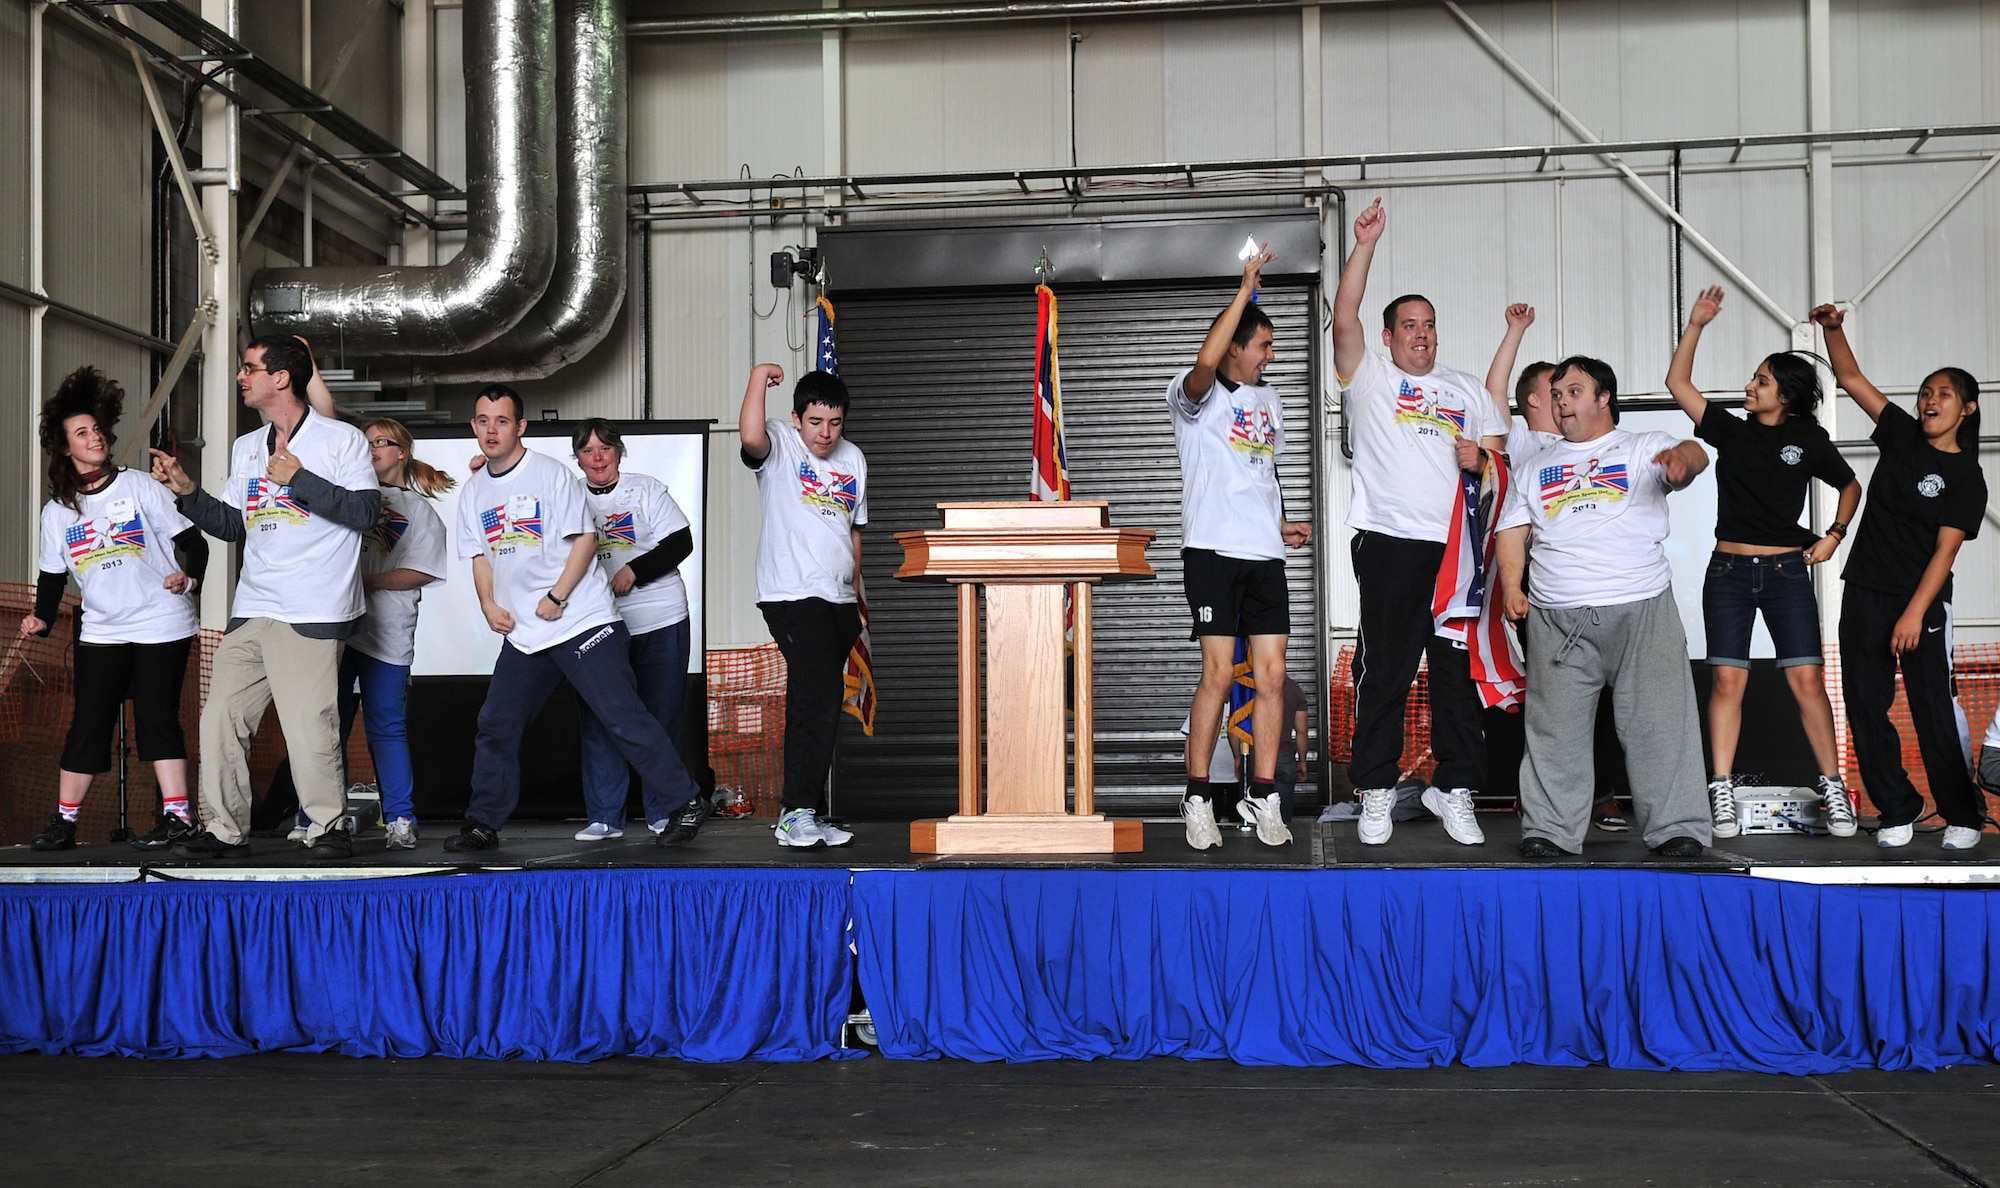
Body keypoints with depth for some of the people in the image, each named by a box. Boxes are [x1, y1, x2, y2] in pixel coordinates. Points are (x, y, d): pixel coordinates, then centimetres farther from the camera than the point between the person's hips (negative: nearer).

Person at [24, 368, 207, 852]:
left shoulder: (139, 486, -1)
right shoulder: (56, 511, 9)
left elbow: (192, 540, -4)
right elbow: (53, 577, 13)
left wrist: (189, 575, -23)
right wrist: (41, 618, -3)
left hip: (162, 625, -3)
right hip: (101, 631, 3)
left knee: (157, 717, -4)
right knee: (87, 723, 3)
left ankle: (177, 815, 2)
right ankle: (64, 822, 9)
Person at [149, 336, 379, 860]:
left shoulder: (341, 439, -2)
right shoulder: (246, 449, 19)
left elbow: (366, 510, -12)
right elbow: (232, 525, 23)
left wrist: (299, 479, -13)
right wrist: (186, 492, 10)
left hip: (312, 614, -7)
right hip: (251, 610, 7)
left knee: (309, 725, -11)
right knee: (221, 717, 3)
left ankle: (328, 826, 4)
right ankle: (224, 829, 12)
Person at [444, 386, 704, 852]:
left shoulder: (551, 474, -7)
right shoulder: (474, 491, 12)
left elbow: (585, 538, -9)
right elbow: (481, 555, 19)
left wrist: (557, 597, -15)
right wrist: (488, 603, 2)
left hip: (582, 621, -6)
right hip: (521, 634, 6)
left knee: (623, 717, -10)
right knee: (496, 726, 7)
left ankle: (683, 804, -3)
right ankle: (483, 823, 20)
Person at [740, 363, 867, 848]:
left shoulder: (853, 459, 16)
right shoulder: (780, 447, -3)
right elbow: (750, 435, -28)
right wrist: (759, 376, -19)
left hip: (838, 600, 7)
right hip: (792, 595, -7)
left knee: (822, 707, 11)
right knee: (817, 701, -19)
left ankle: (807, 816, 18)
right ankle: (796, 813, -16)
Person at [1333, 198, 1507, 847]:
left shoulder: (1467, 390, 20)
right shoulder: (1369, 376, 8)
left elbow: (1498, 454, 20)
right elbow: (1344, 317, -7)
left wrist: (1480, 460, -3)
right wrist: (1366, 244, -13)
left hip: (1459, 547, 4)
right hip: (1390, 544, -4)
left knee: (1459, 672, 5)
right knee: (1384, 672, -1)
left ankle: (1453, 788, 13)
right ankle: (1376, 790, 7)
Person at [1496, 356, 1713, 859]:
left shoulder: (1644, 448, 10)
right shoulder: (1536, 466, 22)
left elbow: (1692, 456, -11)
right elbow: (1513, 532, 18)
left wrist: (1683, 458, -36)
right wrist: (1511, 587, 1)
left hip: (1642, 610, -3)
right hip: (1556, 618, 3)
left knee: (1659, 721, -5)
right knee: (1556, 727, 1)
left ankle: (1677, 828, 1)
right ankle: (1550, 830, 6)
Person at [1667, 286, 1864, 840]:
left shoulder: (1808, 439, 5)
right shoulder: (1731, 431, 8)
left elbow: (1851, 486, 18)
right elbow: (1678, 383, 7)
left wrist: (1834, 535, 4)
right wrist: (1696, 324, 2)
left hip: (1786, 571, -1)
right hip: (1728, 571, 1)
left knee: (1807, 678, -7)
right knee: (1726, 679, -5)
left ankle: (1833, 788, 3)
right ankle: (1721, 793, -2)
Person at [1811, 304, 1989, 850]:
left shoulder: (1966, 477, -4)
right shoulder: (1903, 436, 8)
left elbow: (1945, 550, -11)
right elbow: (1851, 380, 8)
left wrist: (1914, 614, -18)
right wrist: (1834, 329, -7)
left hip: (1921, 602, -4)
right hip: (1864, 594, 5)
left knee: (1934, 710, -4)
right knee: (1865, 707, 4)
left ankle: (1963, 815, 10)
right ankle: (1897, 810, 14)